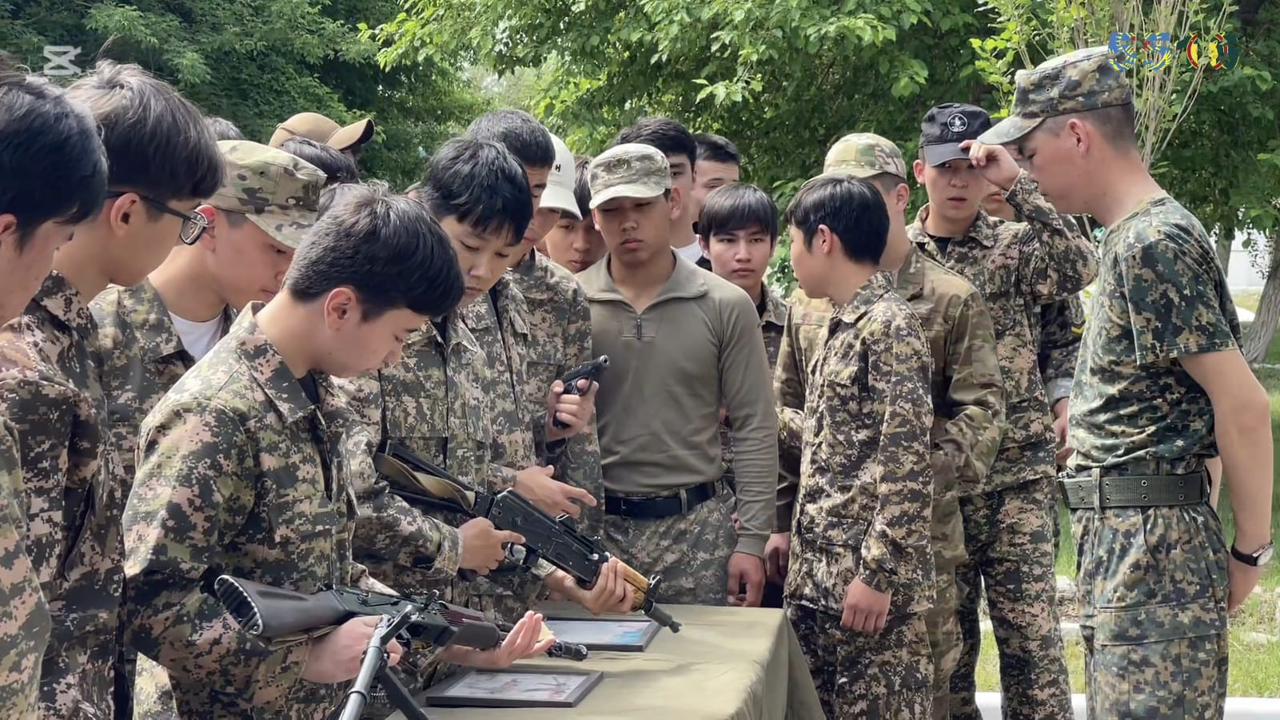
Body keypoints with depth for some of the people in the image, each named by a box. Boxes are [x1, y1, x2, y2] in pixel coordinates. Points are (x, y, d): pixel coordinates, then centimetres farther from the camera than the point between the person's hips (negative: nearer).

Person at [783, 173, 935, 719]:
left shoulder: (890, 326, -13)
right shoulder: (840, 326, 15)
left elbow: (908, 464, -19)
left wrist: (878, 575, -21)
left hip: (868, 579, -9)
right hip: (817, 573, 9)